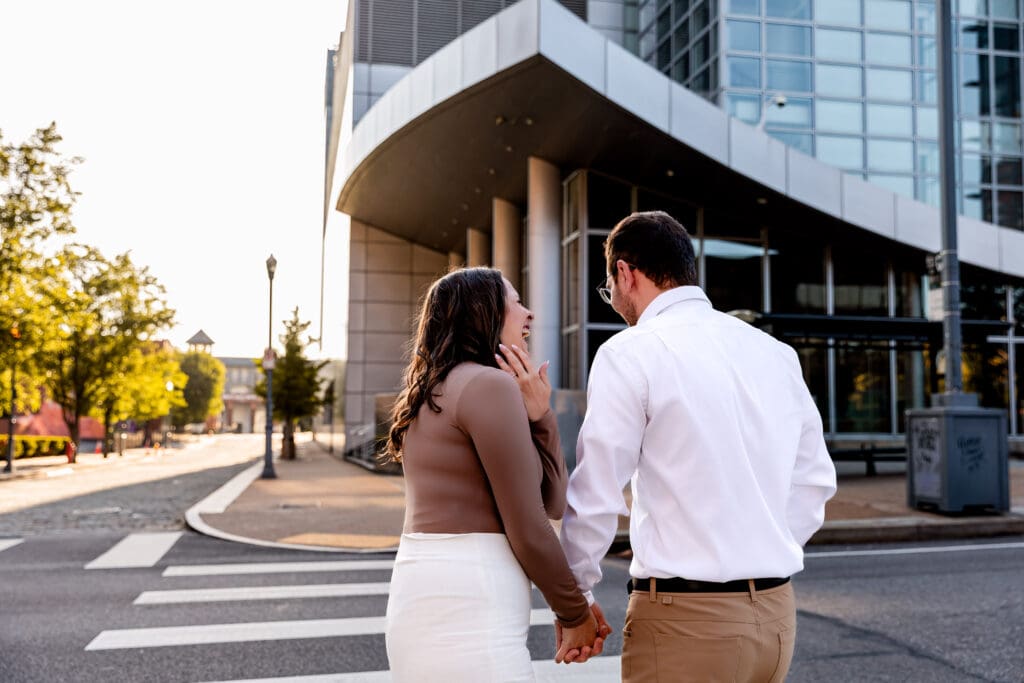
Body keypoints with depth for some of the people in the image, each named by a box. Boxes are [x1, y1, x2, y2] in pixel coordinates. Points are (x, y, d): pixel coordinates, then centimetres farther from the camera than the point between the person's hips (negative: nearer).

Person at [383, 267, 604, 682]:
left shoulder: (436, 394, 17)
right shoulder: (490, 385, -11)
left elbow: (552, 502, 11)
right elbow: (529, 530, -13)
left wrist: (537, 415, 0)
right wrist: (577, 616, 1)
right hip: (468, 613, -9)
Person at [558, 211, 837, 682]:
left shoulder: (630, 352, -11)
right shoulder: (776, 353, 9)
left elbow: (596, 497, -10)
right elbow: (814, 480, 12)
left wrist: (573, 597, 3)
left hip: (684, 614, -6)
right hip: (776, 611, 7)